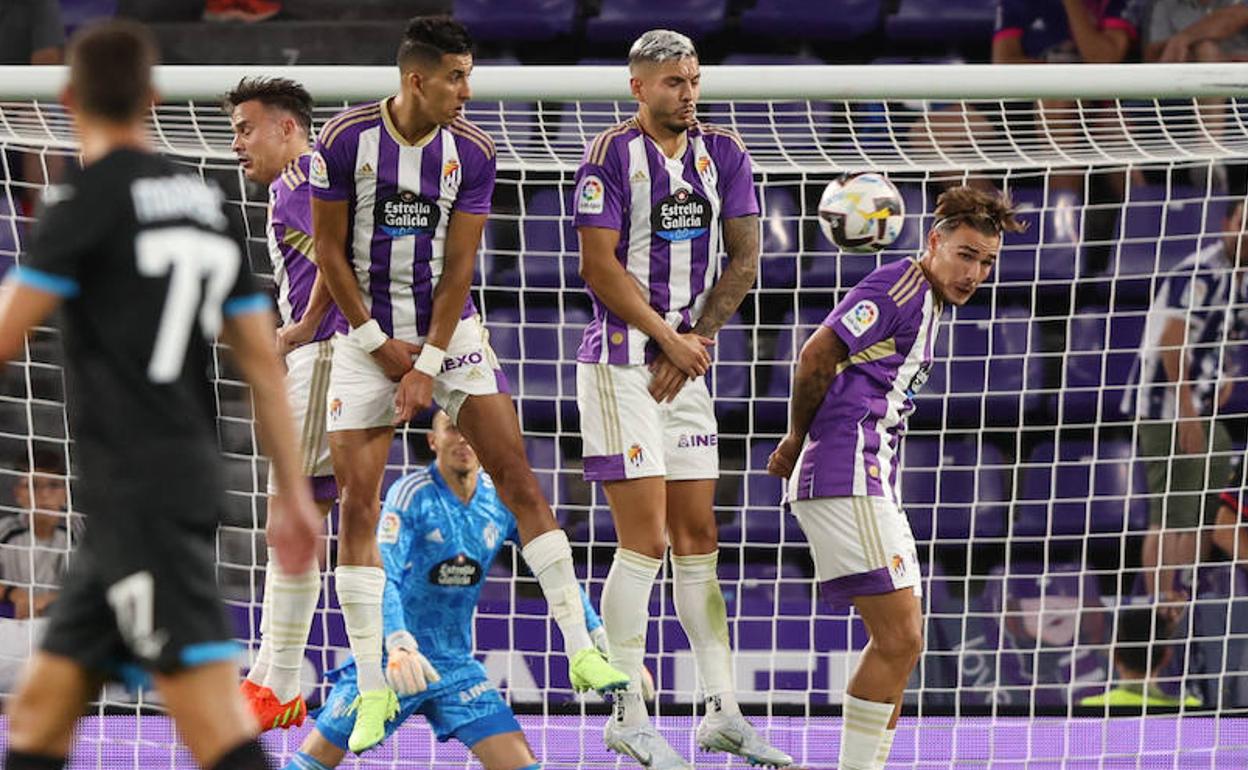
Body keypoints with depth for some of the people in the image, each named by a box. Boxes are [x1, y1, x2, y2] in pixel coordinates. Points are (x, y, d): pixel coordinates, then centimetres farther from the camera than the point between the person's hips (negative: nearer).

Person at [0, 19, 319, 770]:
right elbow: (263, 359, 13)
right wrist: (295, 493, 16)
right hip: (195, 474, 8)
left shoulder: (86, 197, -7)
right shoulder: (210, 201, 14)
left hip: (135, 485, -8)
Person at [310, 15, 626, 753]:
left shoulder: (472, 151, -7)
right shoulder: (345, 139, -11)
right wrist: (379, 343, -8)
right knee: (358, 504, -5)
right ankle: (373, 689, 2)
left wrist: (428, 366, -12)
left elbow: (458, 267, -7)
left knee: (517, 475, -7)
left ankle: (582, 650, -3)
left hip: (450, 331, 1)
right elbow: (330, 251, -5)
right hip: (367, 336, -1)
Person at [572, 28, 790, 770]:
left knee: (699, 538, 8)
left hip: (687, 366, 6)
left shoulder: (722, 151, 8)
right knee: (645, 542, -8)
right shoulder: (613, 153, -8)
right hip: (620, 365, -6)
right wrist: (669, 339, -13)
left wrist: (697, 338, -5)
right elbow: (601, 266, -12)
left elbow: (745, 258, 6)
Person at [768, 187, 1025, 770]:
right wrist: (797, 442, -2)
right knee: (899, 638, -12)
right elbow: (816, 356, -16)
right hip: (847, 481, -10)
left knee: (900, 643, 12)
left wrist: (800, 449, 9)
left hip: (873, 484, 10)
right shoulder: (899, 285, -9)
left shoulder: (927, 302, 21)